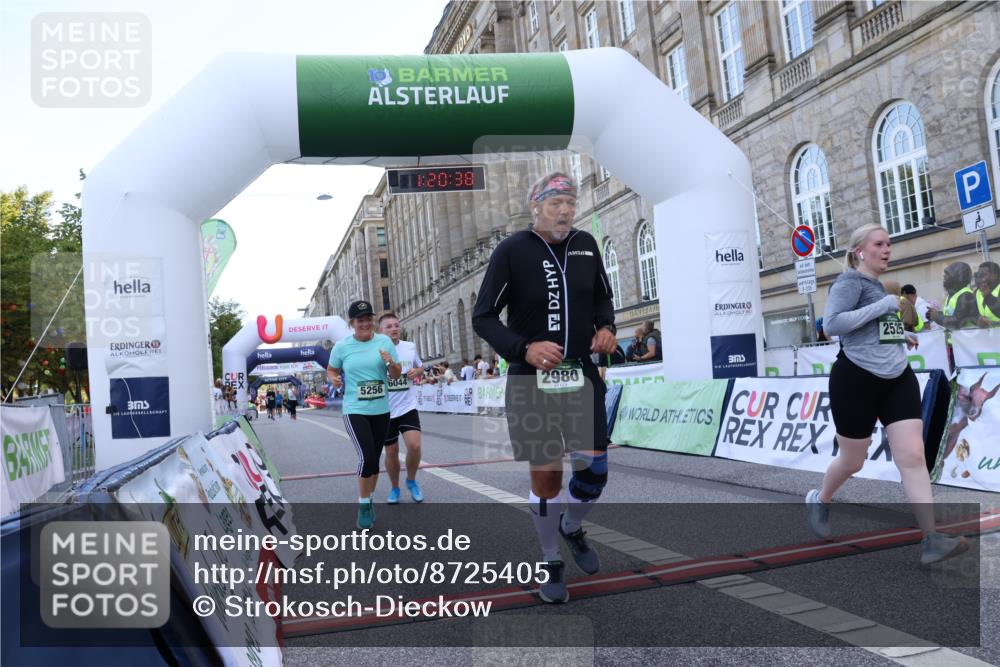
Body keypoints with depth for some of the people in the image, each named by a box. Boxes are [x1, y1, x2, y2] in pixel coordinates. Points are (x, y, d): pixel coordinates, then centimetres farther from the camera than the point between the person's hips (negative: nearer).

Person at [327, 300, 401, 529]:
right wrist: (333, 378, -11)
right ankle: (363, 504, 2)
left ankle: (368, 501, 32)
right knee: (367, 456, -17)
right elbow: (331, 369, 12)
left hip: (381, 410, 3)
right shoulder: (342, 346, -5)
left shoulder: (385, 341, -1)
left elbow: (396, 375, 3)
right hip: (355, 410, -3)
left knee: (374, 458, 13)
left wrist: (390, 363, -18)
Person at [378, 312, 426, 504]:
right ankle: (394, 488, 32)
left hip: (408, 407, 1)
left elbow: (420, 366, 18)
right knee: (391, 452, 9)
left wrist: (416, 372, -5)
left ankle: (411, 481, 12)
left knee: (414, 445, -15)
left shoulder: (410, 347, 1)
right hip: (385, 410, -1)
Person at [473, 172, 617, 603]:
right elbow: (483, 317, -7)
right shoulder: (512, 250, -9)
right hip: (531, 381, -4)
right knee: (545, 474, 3)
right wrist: (524, 349, -20)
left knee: (594, 469, 2)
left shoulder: (585, 245, 5)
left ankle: (572, 528, 36)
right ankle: (551, 563, 27)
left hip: (582, 376, 4)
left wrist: (606, 327, 0)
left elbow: (602, 297, 20)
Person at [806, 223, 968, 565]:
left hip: (897, 379, 7)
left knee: (913, 456, -6)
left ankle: (931, 539, -7)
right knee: (853, 461, 7)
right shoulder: (850, 281, -9)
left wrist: (899, 335, 19)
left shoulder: (877, 284, 16)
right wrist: (882, 306, -23)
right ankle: (819, 500, 36)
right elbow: (831, 323, -25)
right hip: (856, 380, -7)